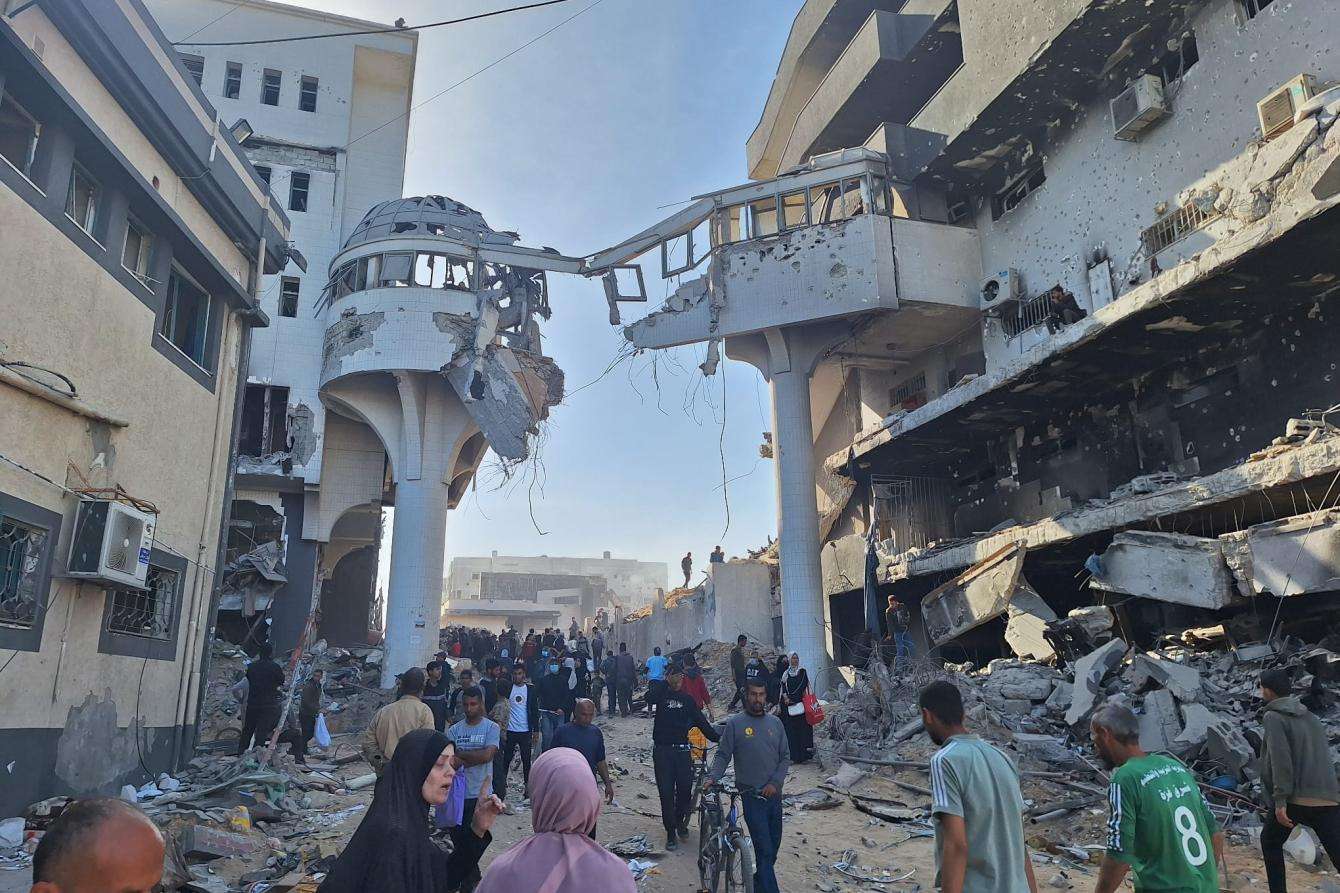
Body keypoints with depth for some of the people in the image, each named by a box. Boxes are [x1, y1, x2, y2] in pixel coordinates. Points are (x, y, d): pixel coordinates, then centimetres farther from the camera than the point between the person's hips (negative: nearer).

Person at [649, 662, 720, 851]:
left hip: (682, 750, 2)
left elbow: (701, 721, 8)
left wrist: (717, 738, 0)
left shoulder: (687, 699, 8)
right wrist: (665, 681, -21)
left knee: (685, 790, 4)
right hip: (662, 751, -2)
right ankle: (670, 832, 14)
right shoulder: (661, 695, 3)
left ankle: (680, 821, 31)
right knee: (666, 793, 2)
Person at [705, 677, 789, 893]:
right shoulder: (734, 724, -4)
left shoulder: (775, 723, 6)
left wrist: (775, 782, -6)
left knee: (774, 845, 13)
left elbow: (785, 757, 8)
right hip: (752, 795, -4)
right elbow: (723, 755, -2)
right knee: (765, 849, -8)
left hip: (774, 793, 4)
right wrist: (713, 777, -19)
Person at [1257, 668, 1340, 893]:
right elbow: (1322, 756, 18)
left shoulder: (1274, 717, -5)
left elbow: (1281, 759, -15)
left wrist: (1280, 800, -16)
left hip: (1294, 799, -5)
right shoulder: (1310, 717, 15)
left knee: (1270, 842, 19)